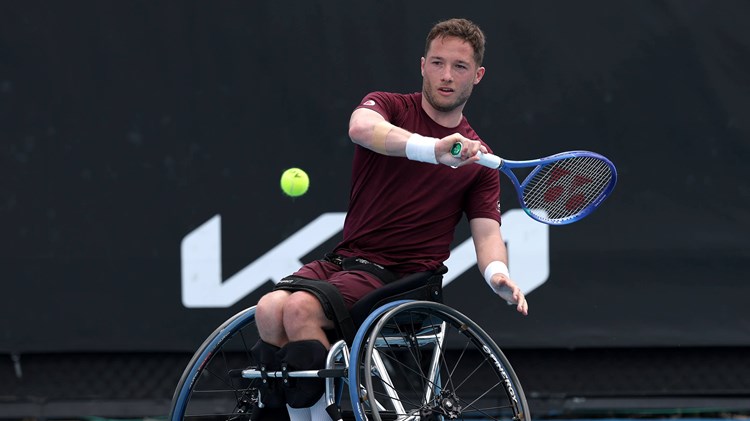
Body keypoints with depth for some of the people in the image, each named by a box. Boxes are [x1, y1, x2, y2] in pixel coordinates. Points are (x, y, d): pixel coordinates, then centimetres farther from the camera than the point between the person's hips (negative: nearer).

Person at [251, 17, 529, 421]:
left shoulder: (478, 158, 11)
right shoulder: (389, 106, 7)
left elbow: (487, 232, 5)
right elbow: (362, 128, -19)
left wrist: (498, 274, -20)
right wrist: (433, 149, -37)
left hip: (403, 277, -2)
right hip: (343, 259, 2)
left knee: (301, 308, -29)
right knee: (269, 310, -27)